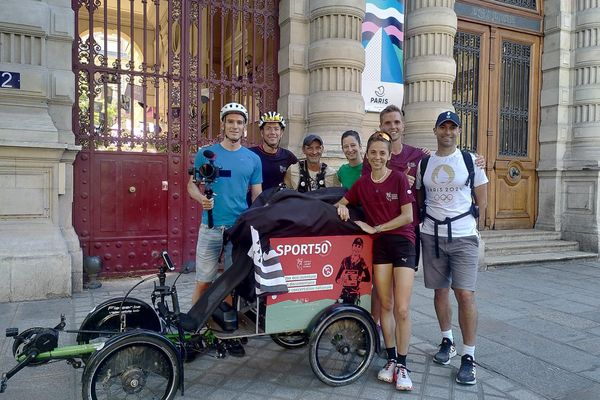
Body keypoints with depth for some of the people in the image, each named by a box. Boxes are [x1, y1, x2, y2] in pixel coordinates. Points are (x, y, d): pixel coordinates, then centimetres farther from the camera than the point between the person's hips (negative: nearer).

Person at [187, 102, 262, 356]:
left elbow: (257, 195, 9)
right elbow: (192, 185, 6)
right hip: (211, 226, -1)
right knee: (204, 283, 2)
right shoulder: (206, 153, 3)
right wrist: (202, 199, -16)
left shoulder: (253, 159, 8)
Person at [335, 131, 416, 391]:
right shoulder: (362, 183, 6)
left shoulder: (399, 179, -5)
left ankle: (402, 364, 9)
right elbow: (341, 203, 17)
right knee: (385, 305, 8)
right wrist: (341, 207, -7)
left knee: (402, 309, -6)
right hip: (379, 245, 3)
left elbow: (408, 216, -9)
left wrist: (375, 228, -11)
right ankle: (391, 359, 21)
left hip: (402, 243, -3)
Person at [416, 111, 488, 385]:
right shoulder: (423, 163, 8)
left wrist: (465, 219, 5)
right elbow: (418, 197, 18)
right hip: (432, 235, 3)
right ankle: (448, 342, 30)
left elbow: (482, 200, 7)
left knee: (465, 295, -8)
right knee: (440, 291, 11)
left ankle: (469, 357, 4)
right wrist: (426, 218, 5)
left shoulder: (471, 159, 1)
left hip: (463, 237, -3)